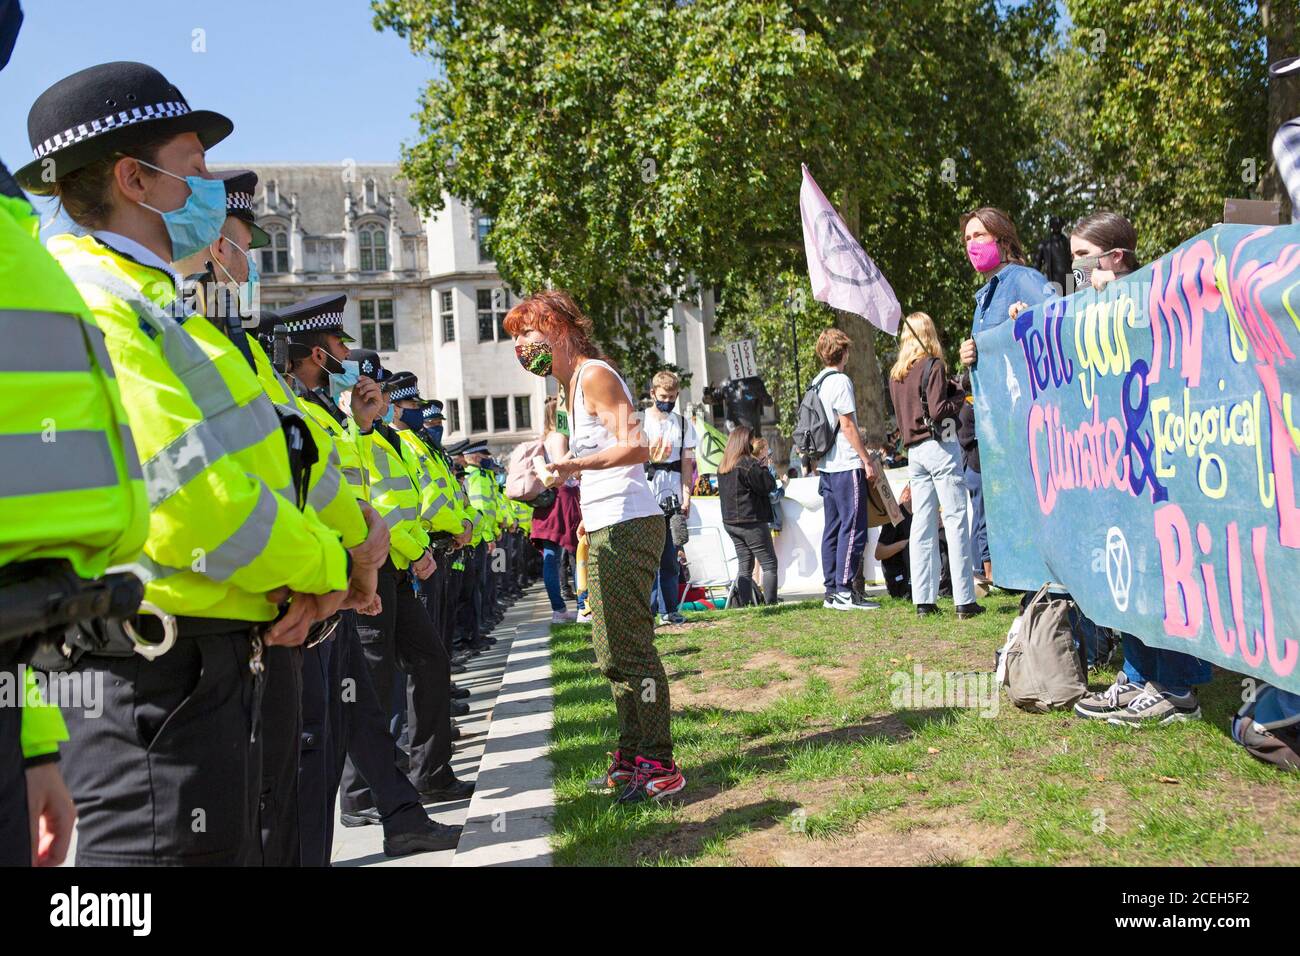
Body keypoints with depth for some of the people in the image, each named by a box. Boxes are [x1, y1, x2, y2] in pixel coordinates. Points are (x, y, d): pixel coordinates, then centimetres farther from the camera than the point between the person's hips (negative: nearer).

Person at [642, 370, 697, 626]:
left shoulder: (683, 424, 14)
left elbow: (687, 463, 10)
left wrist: (686, 497, 2)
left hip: (672, 499, 3)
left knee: (670, 557, 5)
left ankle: (669, 610, 11)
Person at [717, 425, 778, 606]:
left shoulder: (722, 467, 10)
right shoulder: (748, 464, -15)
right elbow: (769, 486, -13)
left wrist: (760, 467, 12)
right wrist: (764, 468, 3)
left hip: (730, 522, 8)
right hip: (751, 522, -8)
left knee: (745, 567, 12)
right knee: (769, 564, 0)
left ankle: (745, 605, 7)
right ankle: (770, 603, -5)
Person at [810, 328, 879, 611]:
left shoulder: (816, 384, 15)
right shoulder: (841, 381, -11)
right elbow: (848, 426, -14)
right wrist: (867, 460, -10)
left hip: (826, 466, 9)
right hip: (847, 466, -9)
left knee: (832, 529, 10)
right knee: (853, 528, -6)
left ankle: (831, 590, 12)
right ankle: (844, 591, -7)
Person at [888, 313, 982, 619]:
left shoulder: (896, 374, 13)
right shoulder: (933, 366, -8)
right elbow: (938, 410, -16)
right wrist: (959, 395, 1)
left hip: (914, 451, 7)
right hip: (939, 446, -7)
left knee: (921, 523, 7)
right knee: (955, 520, -4)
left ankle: (923, 600, 7)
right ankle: (964, 600, -4)